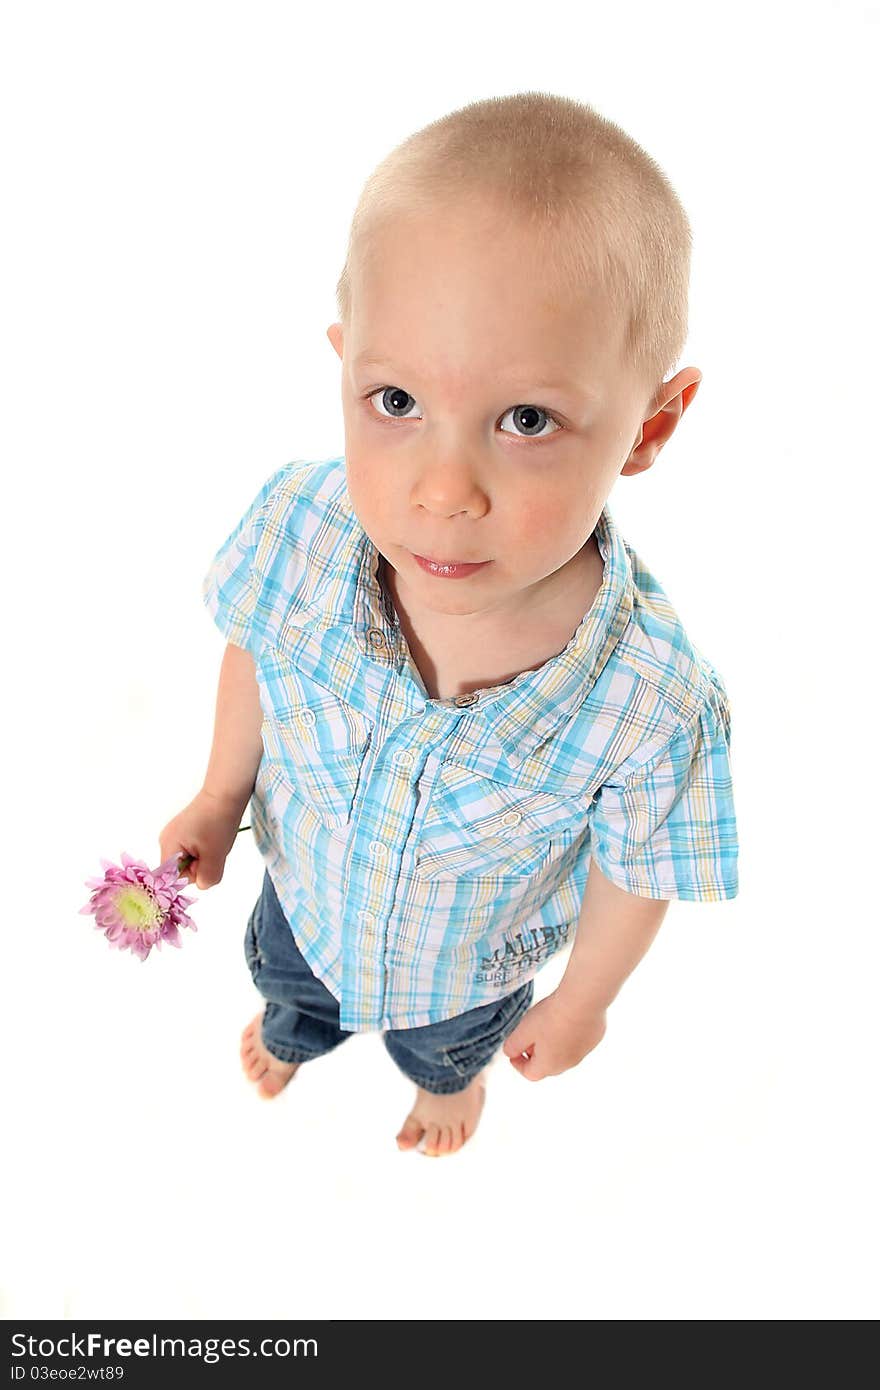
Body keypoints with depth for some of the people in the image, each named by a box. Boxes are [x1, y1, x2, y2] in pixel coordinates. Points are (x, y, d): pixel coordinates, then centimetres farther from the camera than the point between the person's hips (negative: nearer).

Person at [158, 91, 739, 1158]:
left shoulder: (656, 709, -42)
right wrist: (221, 794, 3)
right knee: (281, 970, 38)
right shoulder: (298, 525, -35)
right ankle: (296, 1026, 78)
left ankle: (449, 1074, 76)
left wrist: (580, 1004, -2)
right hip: (307, 890, 2)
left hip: (472, 964, -1)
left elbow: (631, 880, -21)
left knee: (449, 1040, 36)